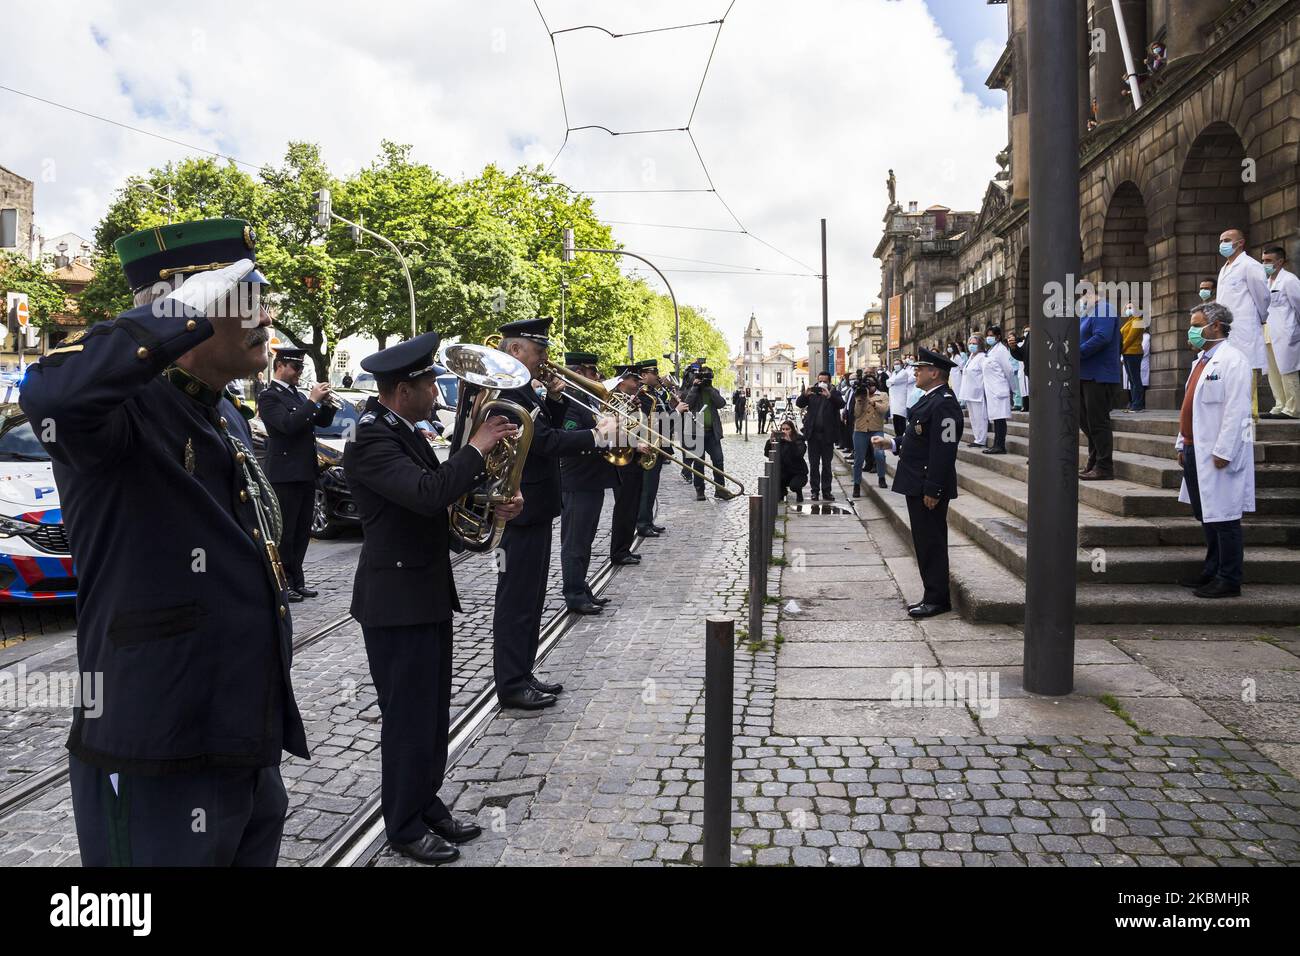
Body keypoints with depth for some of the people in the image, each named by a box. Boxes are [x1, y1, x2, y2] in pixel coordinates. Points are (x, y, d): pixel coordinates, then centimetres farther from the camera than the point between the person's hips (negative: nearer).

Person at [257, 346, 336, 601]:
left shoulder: (298, 396, 18)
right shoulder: (270, 397, -8)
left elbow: (323, 422, 17)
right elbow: (288, 425, -22)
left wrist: (327, 403, -1)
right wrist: (312, 401, -19)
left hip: (306, 473, 8)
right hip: (285, 475, -8)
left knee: (302, 532, 11)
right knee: (285, 532, -3)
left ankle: (296, 580, 18)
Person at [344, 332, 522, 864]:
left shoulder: (406, 433, 10)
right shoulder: (370, 440, -20)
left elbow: (441, 491, 16)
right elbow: (428, 494, -33)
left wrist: (495, 498, 0)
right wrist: (477, 447, -22)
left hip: (429, 591, 9)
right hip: (397, 599, -9)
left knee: (433, 712, 17)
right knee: (408, 716, 2)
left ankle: (427, 805, 31)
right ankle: (405, 827, 18)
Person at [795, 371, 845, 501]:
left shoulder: (834, 393, 4)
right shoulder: (812, 393, 7)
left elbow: (841, 404, -14)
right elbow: (799, 404, -2)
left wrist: (829, 396, -30)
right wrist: (805, 394, -22)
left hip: (827, 435, -1)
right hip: (813, 434, 1)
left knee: (826, 465, 5)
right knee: (813, 465, 5)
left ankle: (826, 491, 9)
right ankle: (815, 490, 10)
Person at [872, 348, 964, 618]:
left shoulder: (944, 404, -19)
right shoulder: (929, 399, 14)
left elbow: (943, 449, -24)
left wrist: (932, 490, -24)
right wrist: (892, 442, 8)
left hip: (929, 488, -11)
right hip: (917, 485, 11)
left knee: (931, 542, -2)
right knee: (924, 542, 16)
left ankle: (937, 599, 8)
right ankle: (932, 596, 25)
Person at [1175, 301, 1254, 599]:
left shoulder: (1232, 360, -12)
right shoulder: (1202, 359, 18)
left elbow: (1237, 410, -18)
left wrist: (1223, 451, -21)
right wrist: (1182, 444, 18)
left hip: (1218, 454, -9)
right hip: (1195, 451, 9)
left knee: (1223, 517, -3)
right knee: (1205, 516, 16)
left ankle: (1228, 580, 4)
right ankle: (1213, 571, 27)